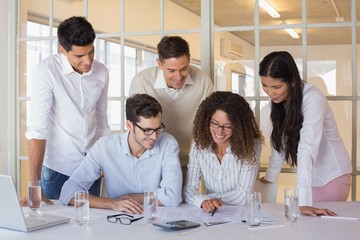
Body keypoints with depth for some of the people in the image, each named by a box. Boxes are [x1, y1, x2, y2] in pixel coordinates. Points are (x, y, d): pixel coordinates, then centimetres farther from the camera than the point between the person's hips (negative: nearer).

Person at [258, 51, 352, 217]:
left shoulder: (313, 99, -27)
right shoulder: (280, 99, -6)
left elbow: (307, 150, -37)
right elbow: (281, 141, 2)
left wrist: (303, 202, -43)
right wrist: (269, 177, 2)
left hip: (331, 176, -6)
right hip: (310, 176, 7)